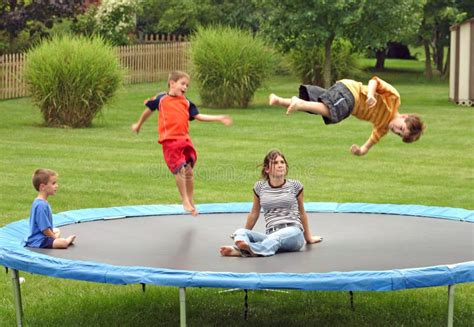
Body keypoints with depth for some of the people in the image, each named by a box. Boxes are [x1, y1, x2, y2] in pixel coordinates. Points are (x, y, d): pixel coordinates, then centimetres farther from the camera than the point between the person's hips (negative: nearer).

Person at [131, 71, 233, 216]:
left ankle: (191, 201, 20)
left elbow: (199, 116, 12)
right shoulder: (161, 99, 5)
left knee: (189, 171, 7)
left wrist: (219, 118, 4)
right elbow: (149, 110, 19)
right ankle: (185, 201, 1)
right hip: (169, 140, -4)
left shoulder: (187, 103, 14)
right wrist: (138, 125, 31)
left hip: (185, 140, 4)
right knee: (180, 169, -12)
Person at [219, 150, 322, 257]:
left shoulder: (294, 185, 8)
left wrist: (308, 237, 29)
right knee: (240, 232, -21)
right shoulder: (260, 187, 11)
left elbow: (302, 213, 20)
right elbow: (254, 213, 25)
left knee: (277, 236, -38)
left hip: (293, 233, -3)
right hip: (271, 235, 3)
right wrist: (244, 234, 34)